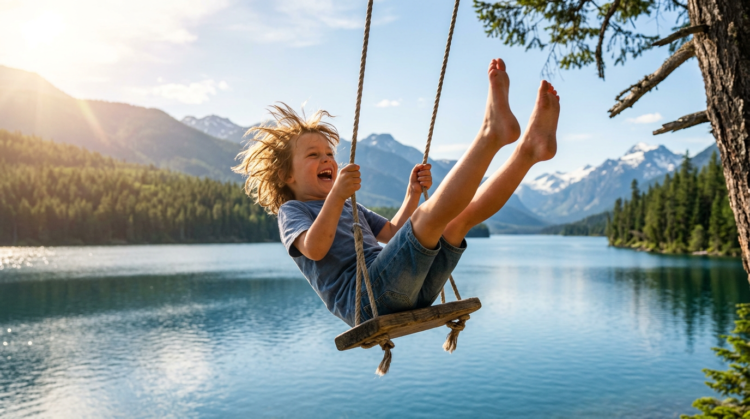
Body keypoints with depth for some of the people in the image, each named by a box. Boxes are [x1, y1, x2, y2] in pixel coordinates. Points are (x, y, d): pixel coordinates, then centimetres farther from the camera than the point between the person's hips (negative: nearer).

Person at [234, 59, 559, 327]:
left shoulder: (351, 208, 35)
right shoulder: (291, 210, 10)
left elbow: (392, 235, 29)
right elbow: (314, 248, -11)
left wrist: (412, 194, 15)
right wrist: (336, 196, -25)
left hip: (405, 292, 7)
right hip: (366, 296, -7)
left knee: (464, 213, -5)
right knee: (432, 212, -27)